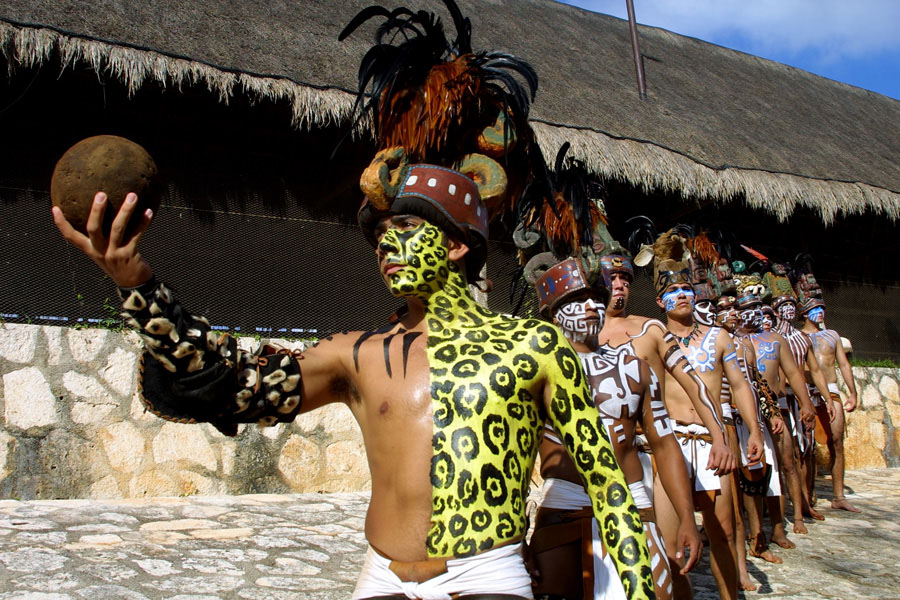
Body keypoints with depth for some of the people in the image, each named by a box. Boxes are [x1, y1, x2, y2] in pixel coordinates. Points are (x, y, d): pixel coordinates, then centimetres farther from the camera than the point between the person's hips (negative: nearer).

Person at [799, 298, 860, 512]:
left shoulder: (832, 335, 18)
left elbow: (844, 364, 17)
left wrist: (852, 393, 9)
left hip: (831, 391, 4)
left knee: (836, 441, 0)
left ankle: (838, 497, 6)